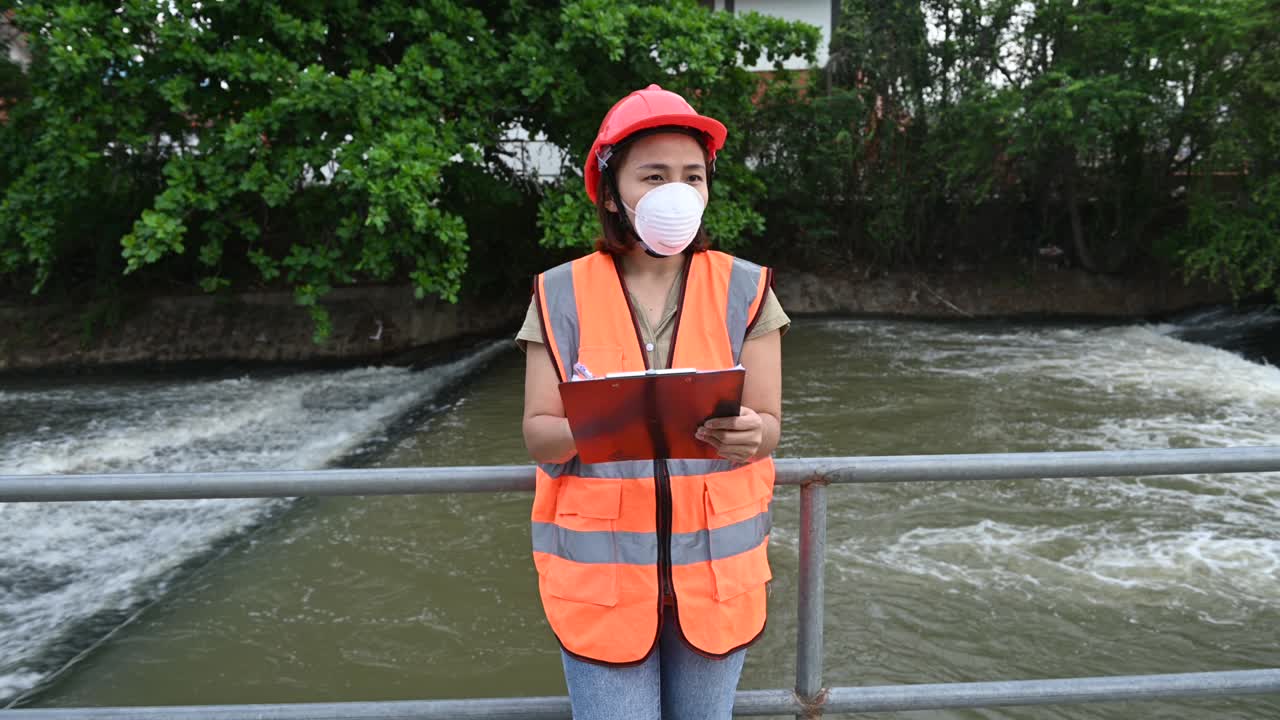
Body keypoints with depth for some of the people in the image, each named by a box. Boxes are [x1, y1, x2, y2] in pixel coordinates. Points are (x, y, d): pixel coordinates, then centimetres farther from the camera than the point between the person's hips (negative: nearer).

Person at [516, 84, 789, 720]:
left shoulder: (744, 289, -2)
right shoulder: (563, 295, -4)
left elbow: (768, 425, -3)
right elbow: (537, 434, -5)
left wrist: (745, 434, -27)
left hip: (714, 567, 1)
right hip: (601, 569, -1)